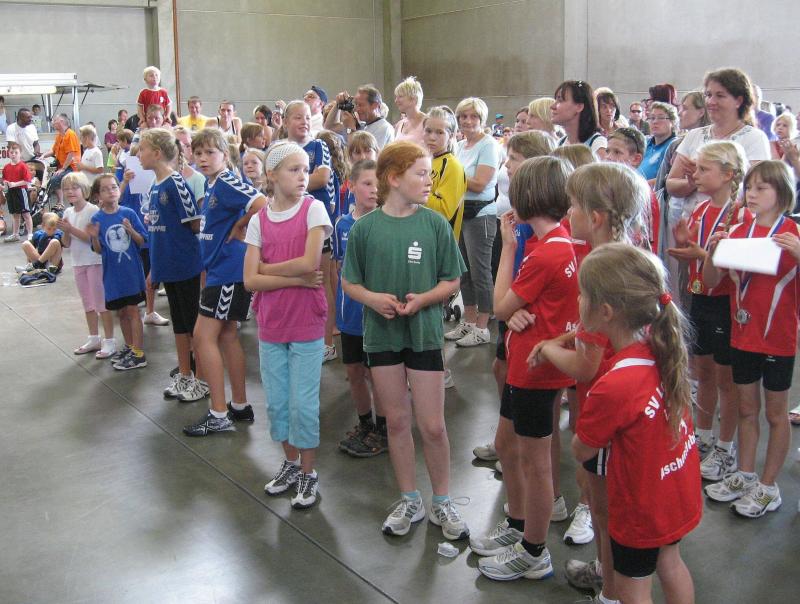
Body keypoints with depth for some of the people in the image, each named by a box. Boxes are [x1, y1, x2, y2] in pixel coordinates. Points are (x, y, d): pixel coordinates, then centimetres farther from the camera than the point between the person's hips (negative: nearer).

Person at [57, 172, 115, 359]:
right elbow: (66, 243, 8)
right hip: (78, 263, 7)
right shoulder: (68, 213, 7)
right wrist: (65, 231, -12)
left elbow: (93, 237, -20)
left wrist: (71, 229, -22)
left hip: (95, 262, -7)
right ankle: (94, 338, 25)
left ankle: (109, 341, 4)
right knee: (88, 303, 15)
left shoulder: (92, 210, -13)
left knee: (101, 302, -3)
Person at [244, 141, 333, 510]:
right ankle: (290, 463, 33)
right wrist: (297, 279, -14)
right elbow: (250, 281, -6)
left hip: (306, 326, -3)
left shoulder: (313, 208, -6)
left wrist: (266, 267, -8)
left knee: (303, 404, 2)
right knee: (276, 402, 14)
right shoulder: (259, 220, 2)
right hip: (270, 326, 4)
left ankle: (309, 472, 20)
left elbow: (310, 262, -18)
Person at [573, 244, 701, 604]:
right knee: (670, 563, 30)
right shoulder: (662, 345, -15)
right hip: (680, 490, 7)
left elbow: (582, 451, -19)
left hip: (642, 509, -7)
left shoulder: (612, 388, -37)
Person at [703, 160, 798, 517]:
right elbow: (711, 282, 3)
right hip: (742, 335, 5)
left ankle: (768, 486, 20)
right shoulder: (739, 233, 3)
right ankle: (745, 475, 30)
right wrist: (713, 251, -14)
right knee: (747, 408, 16)